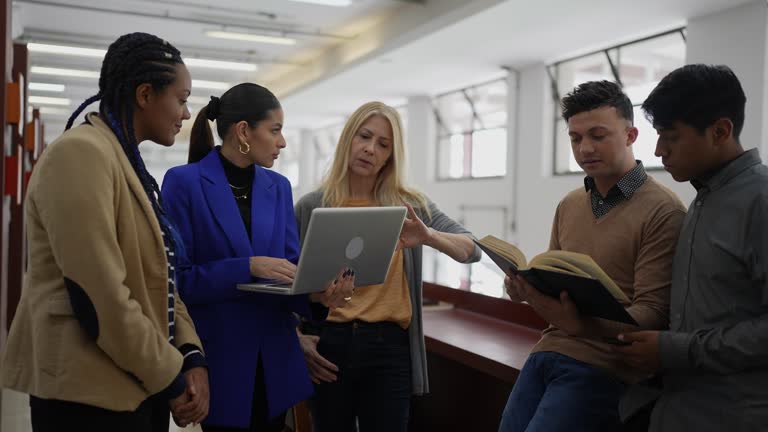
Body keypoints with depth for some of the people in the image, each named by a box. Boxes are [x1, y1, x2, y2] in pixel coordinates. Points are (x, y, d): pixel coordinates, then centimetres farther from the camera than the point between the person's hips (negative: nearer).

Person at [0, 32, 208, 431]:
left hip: (139, 384, 9)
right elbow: (98, 295, -23)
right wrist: (170, 377, -14)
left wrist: (190, 356, 0)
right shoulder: (81, 153, -17)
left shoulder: (127, 161, 13)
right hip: (91, 392, -9)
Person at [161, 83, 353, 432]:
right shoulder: (184, 182, -9)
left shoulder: (278, 187, 8)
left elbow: (291, 269, 5)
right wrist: (248, 267, -23)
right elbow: (177, 277, -13)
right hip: (215, 359, -5)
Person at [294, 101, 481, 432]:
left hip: (390, 346, 1)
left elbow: (473, 250, -3)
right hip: (329, 345, 0)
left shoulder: (410, 205, 3)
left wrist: (429, 236, -22)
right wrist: (297, 338, -6)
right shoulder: (311, 206, 1)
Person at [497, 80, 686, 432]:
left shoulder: (663, 211, -9)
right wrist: (528, 288, -4)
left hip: (603, 368, -6)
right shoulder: (568, 206, 12)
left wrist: (580, 324, -31)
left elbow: (653, 313, -14)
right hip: (546, 353, 6)